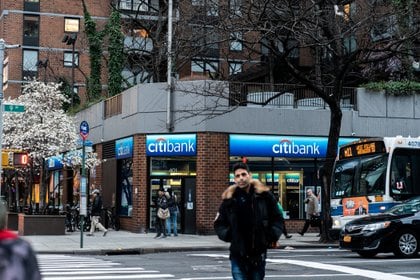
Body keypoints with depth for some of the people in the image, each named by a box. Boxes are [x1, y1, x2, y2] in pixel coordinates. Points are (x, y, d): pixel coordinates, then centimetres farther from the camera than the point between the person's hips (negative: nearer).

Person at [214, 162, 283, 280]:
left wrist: (272, 236, -5)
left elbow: (277, 219, 8)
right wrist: (228, 235, -7)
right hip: (238, 254, -1)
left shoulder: (264, 195, 0)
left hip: (259, 253, 1)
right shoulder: (229, 199, 0)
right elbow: (219, 223, 9)